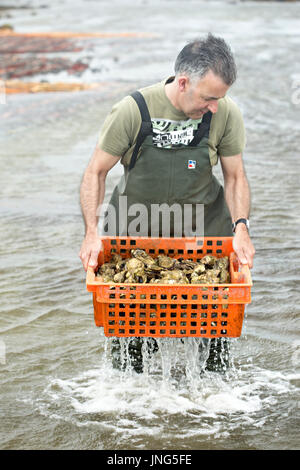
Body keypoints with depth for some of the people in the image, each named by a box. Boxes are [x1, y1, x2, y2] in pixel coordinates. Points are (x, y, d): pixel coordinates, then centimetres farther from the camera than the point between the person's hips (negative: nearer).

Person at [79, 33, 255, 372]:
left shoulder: (226, 114, -15)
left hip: (204, 222, 1)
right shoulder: (133, 110, -20)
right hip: (139, 223, -1)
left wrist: (241, 227, -15)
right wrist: (92, 232, -19)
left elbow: (235, 176, -1)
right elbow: (96, 171, -10)